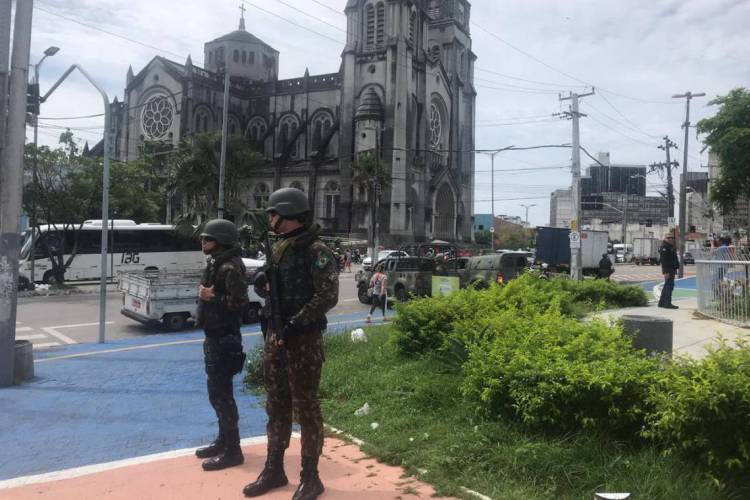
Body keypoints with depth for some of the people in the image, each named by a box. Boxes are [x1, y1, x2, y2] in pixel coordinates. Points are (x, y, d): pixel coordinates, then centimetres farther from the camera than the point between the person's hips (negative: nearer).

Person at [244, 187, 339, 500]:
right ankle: (274, 470, 29)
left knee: (305, 408, 2)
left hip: (303, 339, -8)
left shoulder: (317, 251, -12)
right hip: (275, 335, 8)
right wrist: (262, 285, -2)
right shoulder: (278, 249, 12)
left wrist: (294, 324, -23)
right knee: (276, 406, 15)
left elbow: (328, 296, -20)